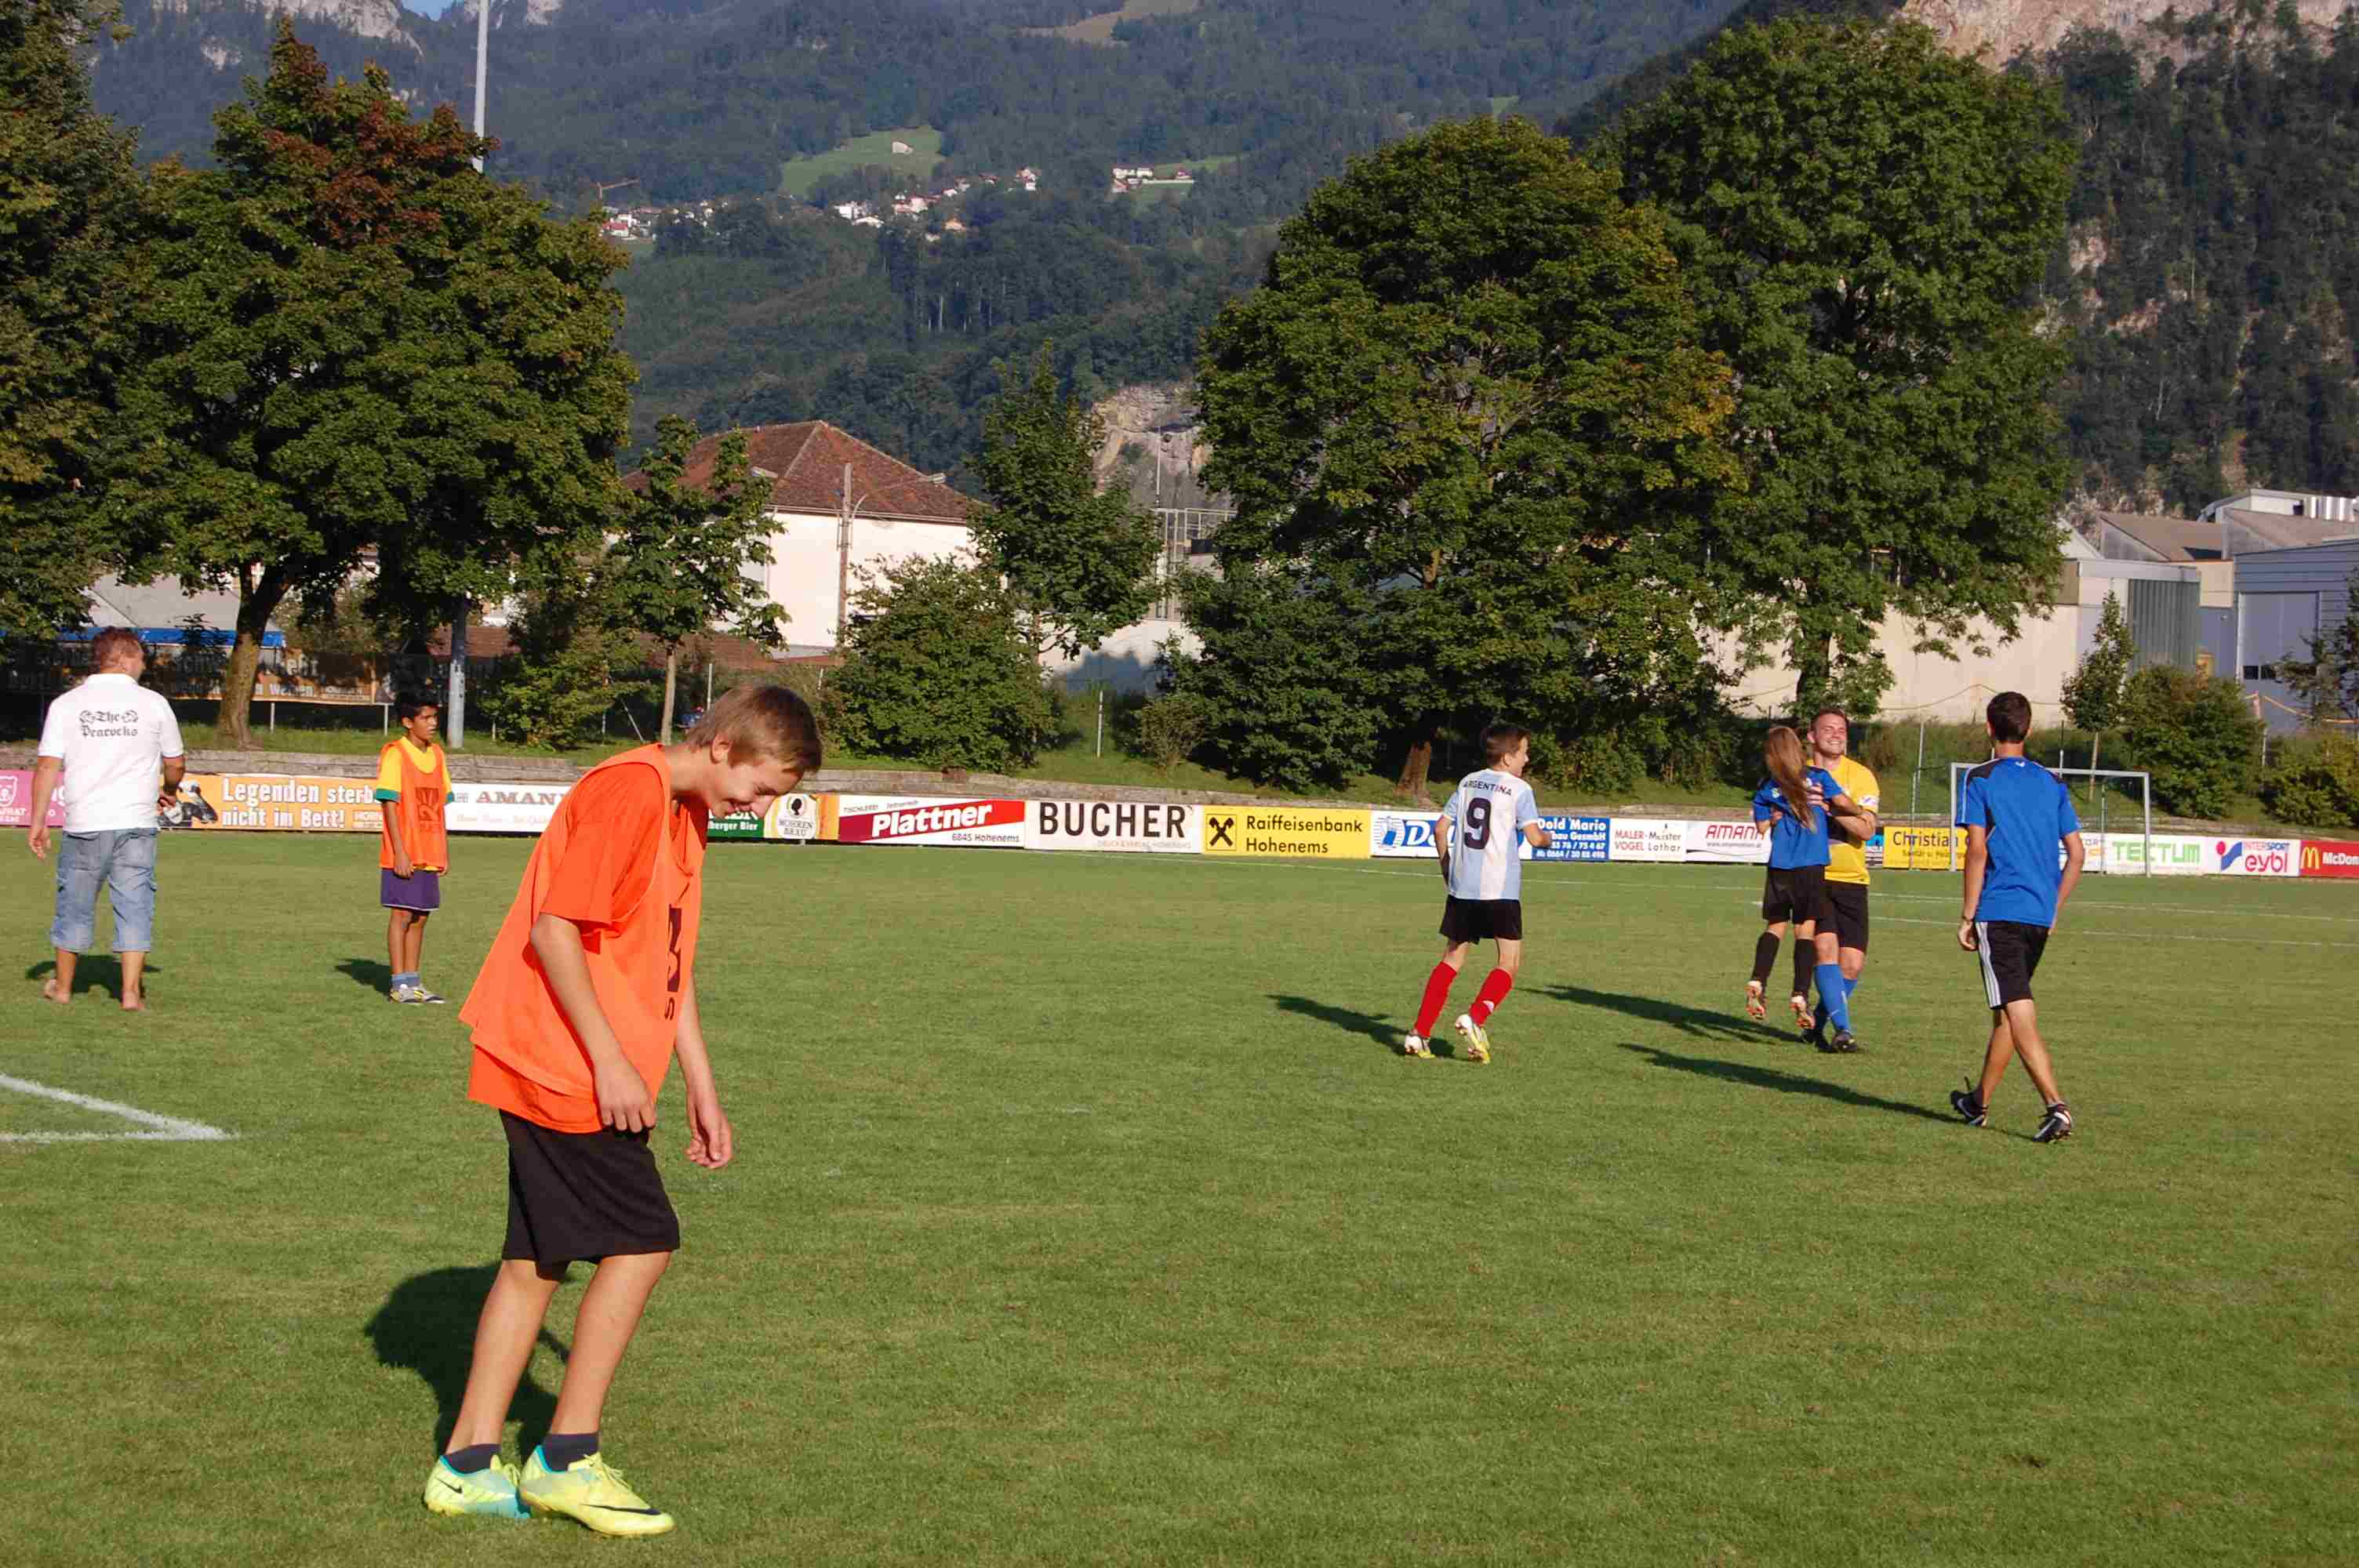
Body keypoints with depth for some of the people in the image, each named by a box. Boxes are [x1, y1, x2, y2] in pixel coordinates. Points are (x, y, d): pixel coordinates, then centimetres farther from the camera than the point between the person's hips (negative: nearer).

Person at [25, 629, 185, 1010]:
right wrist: (169, 792, 30)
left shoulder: (67, 704, 0)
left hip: (85, 825, 1)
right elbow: (176, 764, 9)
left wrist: (38, 822, 1)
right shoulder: (153, 703, 0)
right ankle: (132, 991, -1)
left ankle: (63, 987, 25)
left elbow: (47, 767, -4)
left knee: (75, 907, 13)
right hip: (137, 823, -1)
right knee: (135, 907, 3)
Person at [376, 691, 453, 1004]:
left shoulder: (437, 755, 12)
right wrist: (400, 852, -17)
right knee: (402, 914, -3)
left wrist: (444, 851, 13)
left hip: (430, 854, 6)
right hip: (403, 855, -6)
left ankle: (412, 980, 16)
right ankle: (400, 984, 2)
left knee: (420, 918, 9)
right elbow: (390, 805, -13)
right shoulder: (395, 754, -9)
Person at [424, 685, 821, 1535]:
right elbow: (554, 930, -21)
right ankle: (567, 1461, 1)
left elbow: (671, 963, 21)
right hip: (564, 1067, -10)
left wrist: (701, 1088, 19)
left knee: (537, 1258, 11)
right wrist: (610, 1060, -20)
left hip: (549, 1073, 10)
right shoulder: (627, 792, -16)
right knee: (643, 1242, -7)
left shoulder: (685, 814, 15)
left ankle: (468, 1466, 15)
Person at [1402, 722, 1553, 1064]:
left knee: (1452, 959, 12)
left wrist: (1446, 866, 24)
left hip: (1462, 886, 6)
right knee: (1510, 961, 3)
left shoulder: (1467, 783, 12)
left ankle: (1419, 1034, 4)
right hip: (1501, 889, -6)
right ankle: (1475, 1017, -19)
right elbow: (1534, 837, -12)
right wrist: (1548, 837, 11)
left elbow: (1441, 827, 12)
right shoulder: (1519, 789, -5)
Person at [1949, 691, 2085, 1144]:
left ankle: (2056, 1106, -23)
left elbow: (1977, 848, -11)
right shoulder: (2052, 783, 11)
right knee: (2007, 1010, 18)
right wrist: (2053, 910, 17)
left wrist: (1968, 916, -7)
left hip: (1999, 913, -6)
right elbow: (2077, 852, 9)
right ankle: (1980, 1101, 30)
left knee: (2020, 1015, -9)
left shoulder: (1981, 780, -4)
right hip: (2040, 916, 6)